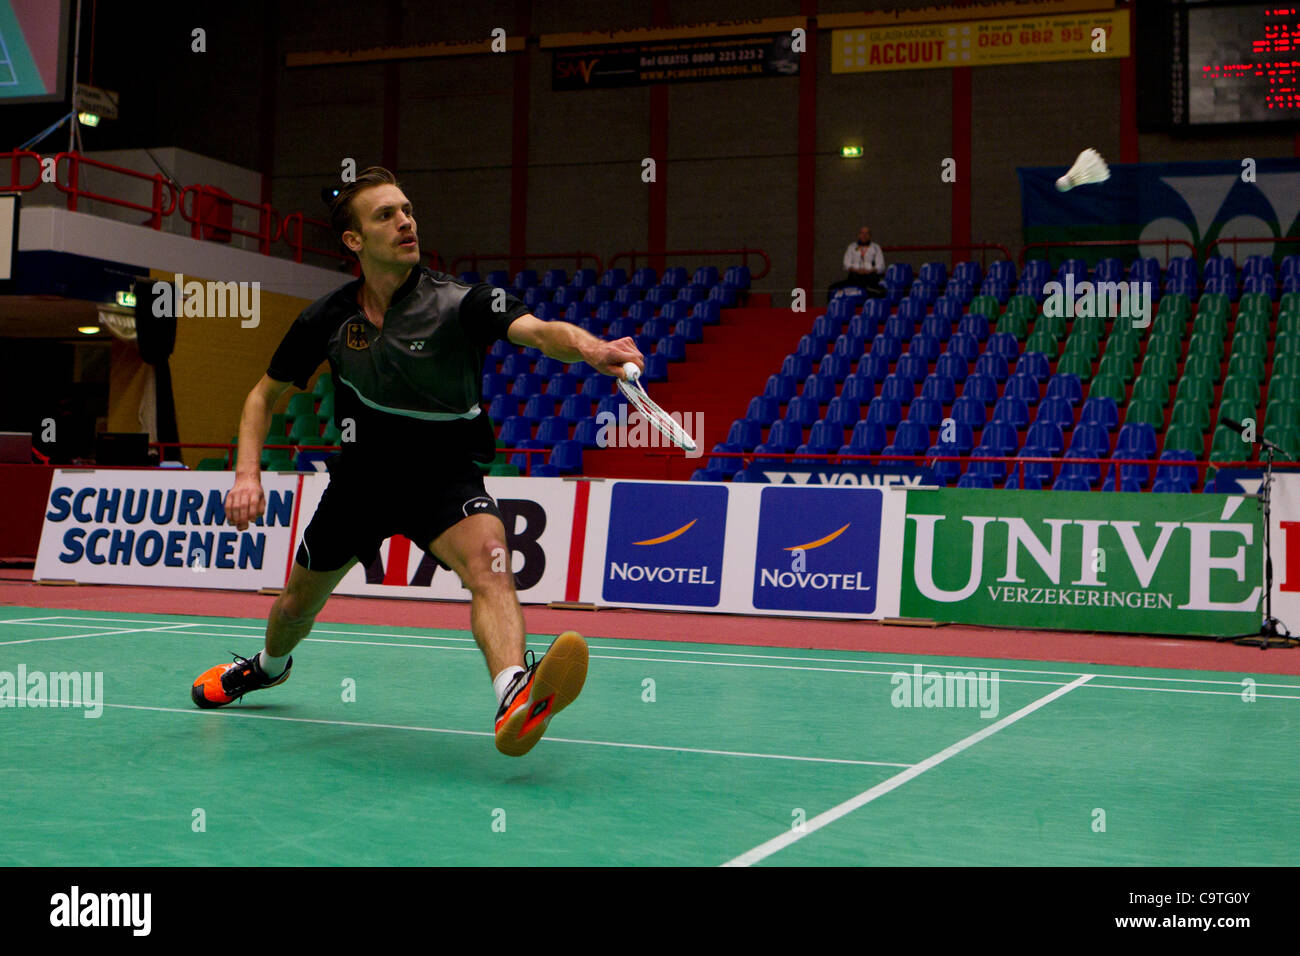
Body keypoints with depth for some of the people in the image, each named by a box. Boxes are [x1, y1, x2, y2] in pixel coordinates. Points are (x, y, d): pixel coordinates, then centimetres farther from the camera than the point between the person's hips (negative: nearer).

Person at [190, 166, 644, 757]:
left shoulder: (458, 303, -21)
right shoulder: (327, 320, -10)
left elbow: (538, 331, -40)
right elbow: (265, 396, 5)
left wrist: (590, 348, -62)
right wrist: (248, 475, -9)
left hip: (444, 474, -3)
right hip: (360, 476, 4)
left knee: (486, 553, -35)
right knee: (298, 603, 18)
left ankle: (514, 704, -55)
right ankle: (269, 666, 55)